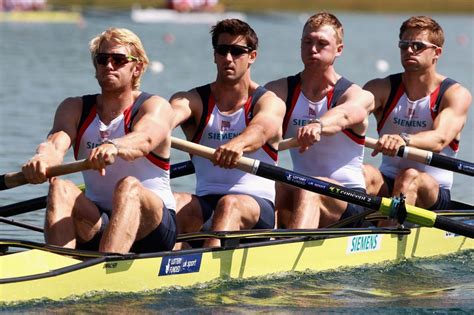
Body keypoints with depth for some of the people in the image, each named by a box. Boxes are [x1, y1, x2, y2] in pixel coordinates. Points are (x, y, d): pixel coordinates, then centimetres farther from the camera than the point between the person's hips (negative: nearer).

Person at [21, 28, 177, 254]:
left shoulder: (155, 107, -2)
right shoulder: (74, 108, 10)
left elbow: (144, 140, -27)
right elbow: (56, 143, -12)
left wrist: (113, 147, -51)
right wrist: (42, 158, -38)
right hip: (96, 225, 3)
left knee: (129, 187, -34)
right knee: (60, 188, -25)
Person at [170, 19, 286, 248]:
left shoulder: (269, 102, 2)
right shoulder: (194, 100, 10)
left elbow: (261, 130, -23)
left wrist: (237, 144, -49)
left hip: (258, 205, -3)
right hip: (205, 203, 3)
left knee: (230, 204, -37)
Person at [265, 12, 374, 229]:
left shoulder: (358, 97, -3)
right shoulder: (280, 91, 9)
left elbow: (344, 115, -28)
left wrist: (318, 125, -52)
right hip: (297, 191, 4)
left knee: (309, 189, -35)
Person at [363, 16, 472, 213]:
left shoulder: (456, 95, -4)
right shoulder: (383, 89, 5)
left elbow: (439, 139, -24)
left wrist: (403, 140, -46)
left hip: (434, 195, -3)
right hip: (387, 186, 3)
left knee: (411, 177, -34)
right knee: (365, 173, -29)